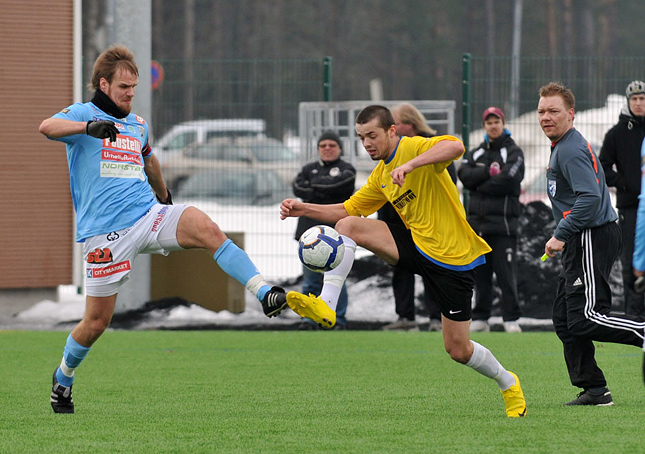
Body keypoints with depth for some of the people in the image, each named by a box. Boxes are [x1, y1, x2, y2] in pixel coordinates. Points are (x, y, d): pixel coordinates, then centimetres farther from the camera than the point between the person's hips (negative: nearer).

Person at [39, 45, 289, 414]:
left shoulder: (138, 124, 18)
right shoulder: (82, 114, -1)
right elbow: (48, 127, -24)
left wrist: (163, 195, 54)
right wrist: (90, 127, -42)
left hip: (148, 216, 4)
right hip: (104, 230, -4)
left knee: (206, 228, -26)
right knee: (97, 320, -1)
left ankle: (264, 292, -36)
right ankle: (63, 378, 26)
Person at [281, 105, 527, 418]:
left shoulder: (415, 148, -15)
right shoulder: (381, 176, 10)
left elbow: (456, 146, -35)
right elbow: (348, 210, 17)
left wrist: (410, 165, -44)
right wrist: (304, 209, 3)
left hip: (453, 259, -7)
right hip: (416, 245, 7)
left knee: (458, 350, -2)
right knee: (347, 226, -13)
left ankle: (508, 384, 27)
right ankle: (326, 305, -20)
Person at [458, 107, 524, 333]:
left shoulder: (514, 152, 2)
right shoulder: (475, 153, 17)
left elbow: (507, 181, -13)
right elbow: (465, 175, -1)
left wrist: (479, 187, -5)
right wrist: (488, 172, -14)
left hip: (503, 223, -5)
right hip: (477, 221, 5)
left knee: (505, 272, -8)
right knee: (480, 273, 7)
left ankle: (511, 318, -4)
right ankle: (480, 318, 12)